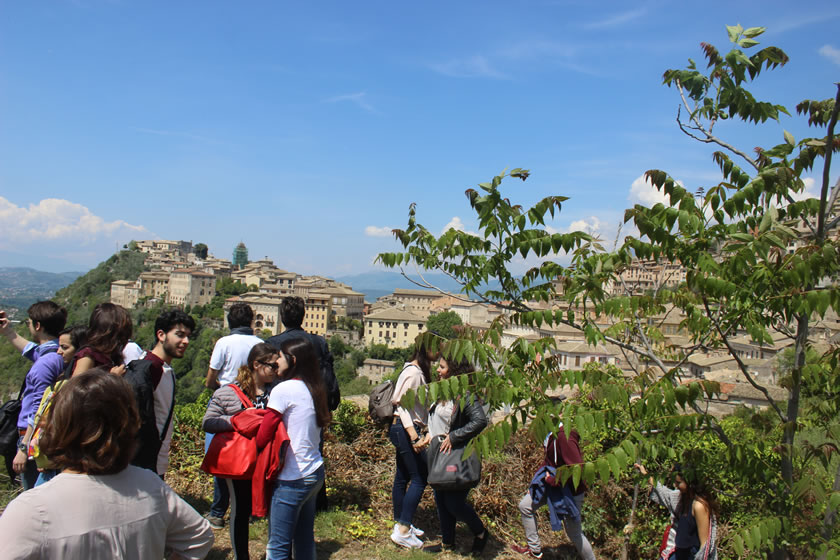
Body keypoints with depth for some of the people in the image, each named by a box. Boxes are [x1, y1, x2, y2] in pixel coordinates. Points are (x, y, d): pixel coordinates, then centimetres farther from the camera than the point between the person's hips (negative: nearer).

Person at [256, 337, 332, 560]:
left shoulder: (283, 389, -13)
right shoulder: (314, 389, 8)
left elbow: (263, 435, -11)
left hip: (293, 477, -8)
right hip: (315, 472, 8)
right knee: (305, 540, 17)